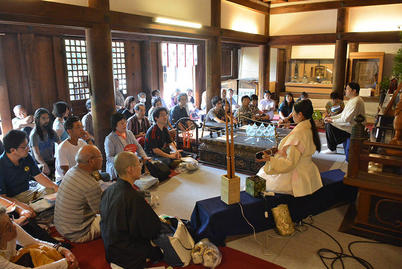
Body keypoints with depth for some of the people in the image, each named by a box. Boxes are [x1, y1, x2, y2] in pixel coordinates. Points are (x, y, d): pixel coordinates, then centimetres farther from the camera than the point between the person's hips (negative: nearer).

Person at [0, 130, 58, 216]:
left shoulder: (27, 157, 1)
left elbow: (38, 176, 4)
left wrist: (55, 186, -12)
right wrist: (21, 205, -36)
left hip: (28, 192, 7)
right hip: (11, 199, -7)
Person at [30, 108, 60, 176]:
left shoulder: (51, 131, 9)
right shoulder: (34, 134, -10)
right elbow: (36, 154, -21)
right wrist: (44, 165, -40)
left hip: (52, 161, 5)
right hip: (40, 163, -5)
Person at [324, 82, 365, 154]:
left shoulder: (356, 101, -23)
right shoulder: (352, 100, 12)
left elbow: (346, 119, -27)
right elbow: (343, 114, 16)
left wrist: (332, 121, -16)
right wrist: (331, 118, 4)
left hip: (353, 128, -11)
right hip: (349, 123, 11)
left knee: (330, 126, -20)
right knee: (327, 122, 8)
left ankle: (332, 149, -7)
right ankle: (330, 142, 22)